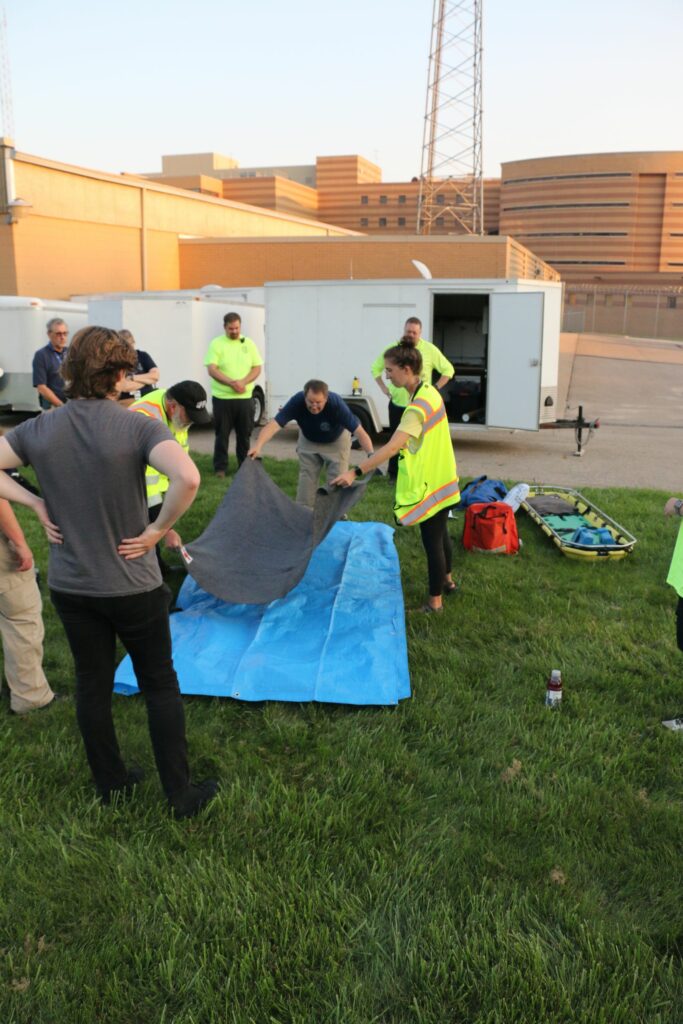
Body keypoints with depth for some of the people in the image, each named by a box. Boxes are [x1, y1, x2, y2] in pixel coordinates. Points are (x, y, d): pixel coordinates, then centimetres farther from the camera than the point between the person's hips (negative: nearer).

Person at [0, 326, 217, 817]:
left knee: (92, 684, 18)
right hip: (133, 586, -4)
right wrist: (158, 529, -20)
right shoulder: (138, 427, -19)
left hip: (70, 586, 4)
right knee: (160, 685, 12)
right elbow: (188, 477, -34)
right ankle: (182, 794, 21)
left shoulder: (40, 430, -5)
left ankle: (111, 784, 35)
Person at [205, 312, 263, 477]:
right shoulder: (216, 344, 0)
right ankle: (220, 467, 11)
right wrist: (232, 382, -21)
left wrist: (243, 382, -12)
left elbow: (257, 368, 6)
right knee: (222, 434, 2)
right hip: (222, 397, -3)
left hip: (244, 397, 3)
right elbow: (212, 370, -9)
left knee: (244, 434, 9)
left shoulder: (249, 344, 9)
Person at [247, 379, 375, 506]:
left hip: (335, 442, -2)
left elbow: (359, 431, -40)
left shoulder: (337, 404, -38)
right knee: (306, 479, 2)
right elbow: (274, 424, -42)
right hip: (308, 441, 2)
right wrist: (258, 446, -57)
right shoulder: (297, 401, -35)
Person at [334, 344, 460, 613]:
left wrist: (355, 472, -39)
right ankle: (447, 581, 44)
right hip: (442, 479, 10)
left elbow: (392, 447, -36)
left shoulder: (417, 407, -26)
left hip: (430, 485, -9)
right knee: (440, 535, 25)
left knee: (432, 542, 3)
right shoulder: (429, 391, 3)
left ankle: (435, 602, 15)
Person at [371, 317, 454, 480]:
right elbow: (375, 368, 15)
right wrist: (383, 387, 5)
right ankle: (393, 474, 18)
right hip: (397, 403, 2)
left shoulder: (430, 350, -3)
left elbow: (448, 370, 4)